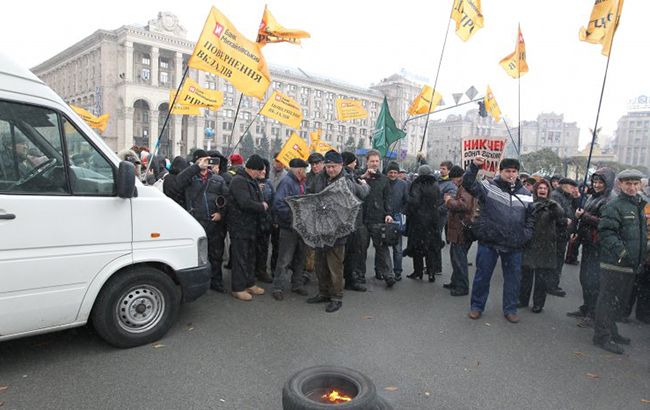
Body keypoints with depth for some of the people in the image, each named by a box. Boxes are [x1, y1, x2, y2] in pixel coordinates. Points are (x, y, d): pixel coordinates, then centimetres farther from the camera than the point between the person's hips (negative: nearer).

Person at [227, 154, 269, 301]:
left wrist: (263, 205, -1)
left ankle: (250, 284, 28)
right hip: (239, 225, -10)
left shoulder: (252, 181, 14)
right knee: (240, 257, -3)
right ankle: (238, 289, 7)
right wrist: (262, 206, -14)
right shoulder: (238, 181, -17)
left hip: (250, 224, 10)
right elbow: (245, 203, -27)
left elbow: (258, 199, 19)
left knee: (250, 256, 16)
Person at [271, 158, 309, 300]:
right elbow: (278, 203, -25)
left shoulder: (300, 183, 13)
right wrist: (291, 217, -26)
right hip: (289, 228, -9)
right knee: (285, 259, -2)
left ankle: (297, 284, 29)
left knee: (300, 257, 16)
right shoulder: (286, 182, -15)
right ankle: (278, 288, 8)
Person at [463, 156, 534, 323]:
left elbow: (531, 218, 13)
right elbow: (468, 184, -17)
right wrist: (474, 166, -29)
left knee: (513, 277, 12)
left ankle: (510, 309, 28)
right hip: (489, 241, -3)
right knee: (482, 275, 8)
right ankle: (477, 306, 23)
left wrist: (526, 235, 2)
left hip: (514, 245, 3)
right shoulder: (489, 186, -4)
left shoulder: (525, 194, 8)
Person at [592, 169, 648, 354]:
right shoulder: (615, 205, -13)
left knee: (620, 300, 18)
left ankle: (611, 331, 32)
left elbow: (642, 234, 25)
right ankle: (602, 336, 7)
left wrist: (641, 259, 20)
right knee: (609, 299, -2)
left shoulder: (639, 205, 15)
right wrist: (621, 252, -29)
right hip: (614, 264, -9)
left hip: (631, 265, 9)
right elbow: (606, 233, -22)